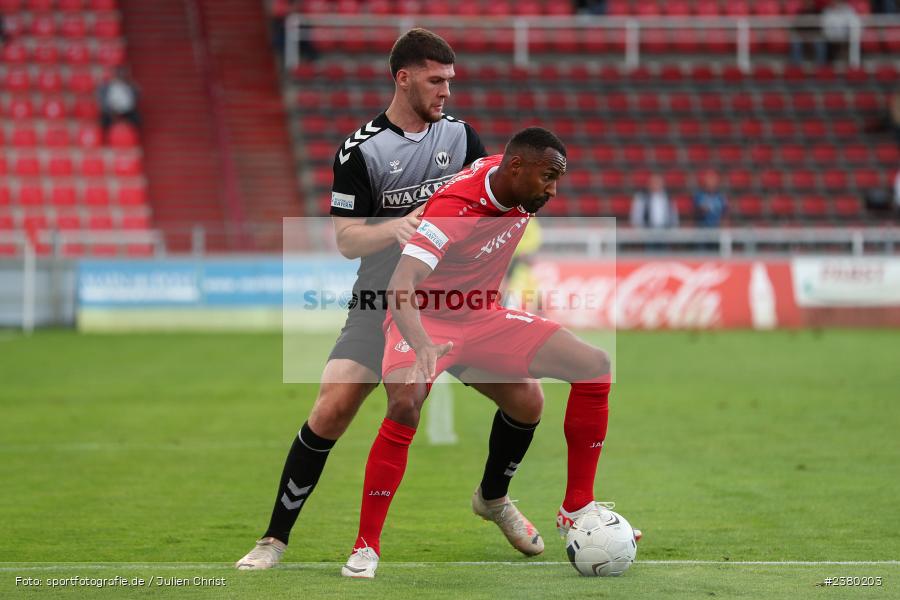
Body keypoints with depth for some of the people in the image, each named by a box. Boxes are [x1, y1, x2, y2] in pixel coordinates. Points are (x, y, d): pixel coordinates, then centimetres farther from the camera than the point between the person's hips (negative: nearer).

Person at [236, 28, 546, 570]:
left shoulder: (461, 136, 4)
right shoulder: (361, 149, -8)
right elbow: (347, 240, -11)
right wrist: (395, 227, -31)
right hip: (382, 303, -4)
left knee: (528, 400, -2)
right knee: (332, 409, -21)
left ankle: (494, 499, 28)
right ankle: (276, 539, -9)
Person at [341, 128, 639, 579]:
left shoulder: (515, 181, -9)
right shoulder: (452, 210, -32)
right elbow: (400, 286, -44)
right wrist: (423, 346, -61)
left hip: (484, 317, 7)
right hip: (426, 321, -7)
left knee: (594, 367, -5)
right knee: (405, 404, -37)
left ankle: (576, 509, 6)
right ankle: (365, 548, -25)